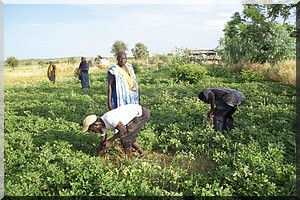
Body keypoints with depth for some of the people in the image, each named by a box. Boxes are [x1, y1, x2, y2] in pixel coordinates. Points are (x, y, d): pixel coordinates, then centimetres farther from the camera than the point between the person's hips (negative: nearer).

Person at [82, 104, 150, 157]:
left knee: (124, 138, -8)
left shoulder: (109, 119, -29)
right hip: (137, 113, 9)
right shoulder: (102, 125, 0)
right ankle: (142, 154, 31)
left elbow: (123, 130, -19)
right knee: (129, 138, 16)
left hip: (142, 113, -9)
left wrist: (110, 141, -11)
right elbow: (102, 143, 11)